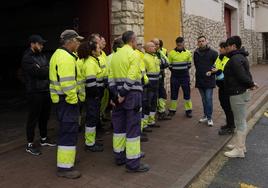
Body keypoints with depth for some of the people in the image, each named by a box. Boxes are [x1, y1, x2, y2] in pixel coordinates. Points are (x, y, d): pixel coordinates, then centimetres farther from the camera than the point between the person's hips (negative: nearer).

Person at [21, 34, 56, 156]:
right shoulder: (27, 58, -10)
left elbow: (48, 70, 8)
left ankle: (44, 139, 31)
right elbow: (38, 72, -21)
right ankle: (30, 144, 10)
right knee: (33, 118, 0)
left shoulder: (42, 56, 15)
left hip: (46, 91, 7)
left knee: (44, 116, 16)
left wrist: (44, 70, -14)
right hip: (35, 93, -7)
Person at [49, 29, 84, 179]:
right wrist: (73, 100, -17)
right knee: (69, 131, -6)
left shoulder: (59, 54, 15)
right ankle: (65, 167, 1)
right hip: (67, 99, -11)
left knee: (68, 129, 22)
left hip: (61, 98, 11)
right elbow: (67, 84, -26)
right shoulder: (66, 58, -19)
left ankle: (67, 156, 37)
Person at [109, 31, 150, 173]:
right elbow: (131, 78, -19)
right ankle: (132, 162, 3)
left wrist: (115, 94, 4)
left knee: (119, 126, 15)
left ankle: (119, 156, 25)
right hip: (131, 95, -7)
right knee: (133, 128, -2)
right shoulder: (133, 55, -9)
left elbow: (111, 77, 7)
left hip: (118, 95, 8)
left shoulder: (115, 55, 12)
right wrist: (123, 94, -15)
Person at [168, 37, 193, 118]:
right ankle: (172, 110, 18)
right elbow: (170, 65, 3)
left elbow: (189, 64, 10)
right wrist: (175, 71, 6)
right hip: (175, 77, -1)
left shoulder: (188, 53, 1)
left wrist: (184, 71, 7)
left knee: (187, 93, 5)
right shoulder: (171, 53, -4)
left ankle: (188, 110, 16)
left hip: (185, 76, 1)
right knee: (174, 93, 6)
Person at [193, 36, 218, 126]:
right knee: (204, 99, 14)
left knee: (209, 99, -4)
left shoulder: (213, 53, -7)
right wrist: (199, 73, 10)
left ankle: (209, 118, 6)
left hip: (209, 80, -4)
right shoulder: (196, 53, 6)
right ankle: (205, 115, 25)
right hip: (199, 80, 5)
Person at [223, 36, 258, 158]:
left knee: (240, 122, -3)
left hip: (238, 94, -11)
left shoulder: (235, 59, -20)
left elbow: (242, 76, -24)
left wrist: (250, 84, -9)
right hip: (242, 92, 11)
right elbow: (245, 74, 14)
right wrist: (250, 84, 1)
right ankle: (240, 144, 30)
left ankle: (239, 150, 6)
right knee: (241, 120, 18)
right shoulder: (241, 57, 15)